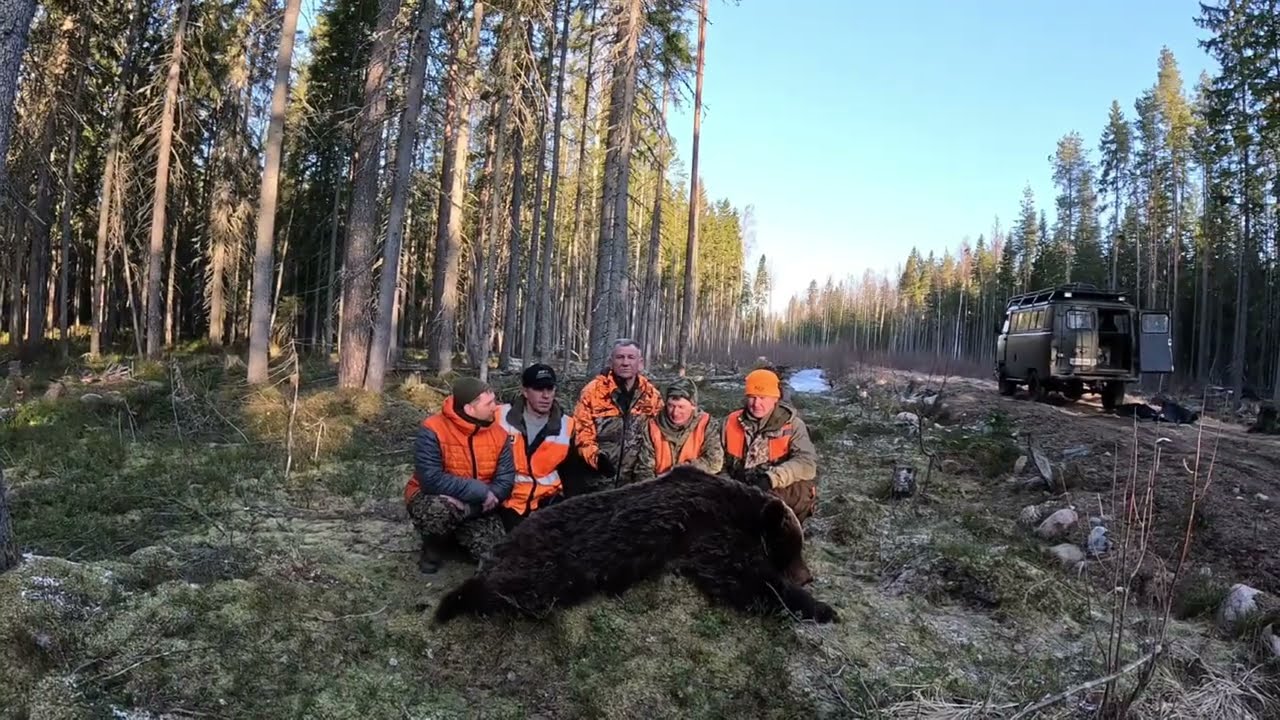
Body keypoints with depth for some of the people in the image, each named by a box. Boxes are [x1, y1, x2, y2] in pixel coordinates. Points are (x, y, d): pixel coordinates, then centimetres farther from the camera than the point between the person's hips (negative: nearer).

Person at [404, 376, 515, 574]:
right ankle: (432, 548, -3)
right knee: (438, 511, -40)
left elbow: (505, 480, -11)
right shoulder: (433, 430, -21)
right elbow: (431, 479, -29)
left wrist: (470, 505, -28)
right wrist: (480, 491, -29)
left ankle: (460, 534, 18)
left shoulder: (499, 434, -7)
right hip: (432, 498, -4)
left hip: (476, 508, 4)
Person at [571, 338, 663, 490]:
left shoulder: (652, 395, 4)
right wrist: (596, 457, -21)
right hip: (598, 481, -3)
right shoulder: (592, 392, -7)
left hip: (636, 482, 3)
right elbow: (581, 431, -6)